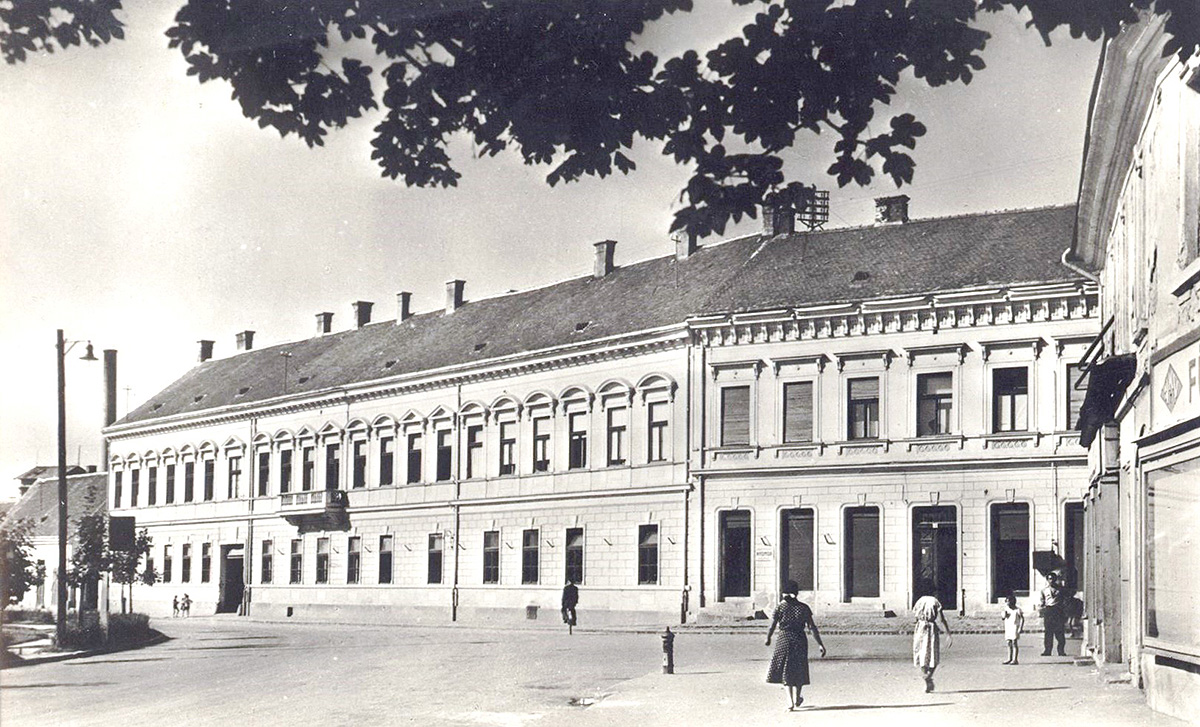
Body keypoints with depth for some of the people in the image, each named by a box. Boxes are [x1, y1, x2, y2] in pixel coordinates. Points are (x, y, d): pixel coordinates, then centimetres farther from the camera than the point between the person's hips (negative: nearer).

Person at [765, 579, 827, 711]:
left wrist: (768, 639, 13)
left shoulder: (780, 607, -6)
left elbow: (772, 626, -6)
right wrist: (820, 644, -2)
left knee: (786, 671, 6)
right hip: (800, 640, 1)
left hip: (784, 640, -1)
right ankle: (797, 699, 31)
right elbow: (812, 627, -6)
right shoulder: (804, 608, -3)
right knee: (799, 671, 19)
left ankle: (791, 703, -4)